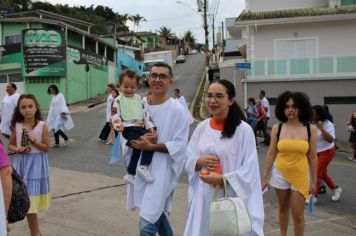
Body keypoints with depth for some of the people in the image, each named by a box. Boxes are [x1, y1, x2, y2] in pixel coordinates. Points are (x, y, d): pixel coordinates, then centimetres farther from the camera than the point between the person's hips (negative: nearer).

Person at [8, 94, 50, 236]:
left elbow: (46, 147, -8)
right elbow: (11, 145, 9)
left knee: (33, 197, 2)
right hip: (21, 164, 3)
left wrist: (32, 139, -18)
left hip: (36, 164, -3)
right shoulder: (17, 126, 0)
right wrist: (19, 150, -11)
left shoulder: (42, 126, -9)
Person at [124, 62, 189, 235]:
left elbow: (180, 145, -15)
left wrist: (151, 146, -20)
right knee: (156, 212, 24)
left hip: (161, 170, -6)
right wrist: (140, 138, -13)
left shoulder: (177, 109, -12)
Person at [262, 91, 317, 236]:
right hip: (280, 174, 1)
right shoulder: (277, 128, -5)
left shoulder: (310, 129, -7)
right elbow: (271, 154, 0)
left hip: (300, 175, -1)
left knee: (298, 214, 3)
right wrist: (265, 177, 0)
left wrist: (314, 181, 1)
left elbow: (312, 157, -1)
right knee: (283, 209, 18)